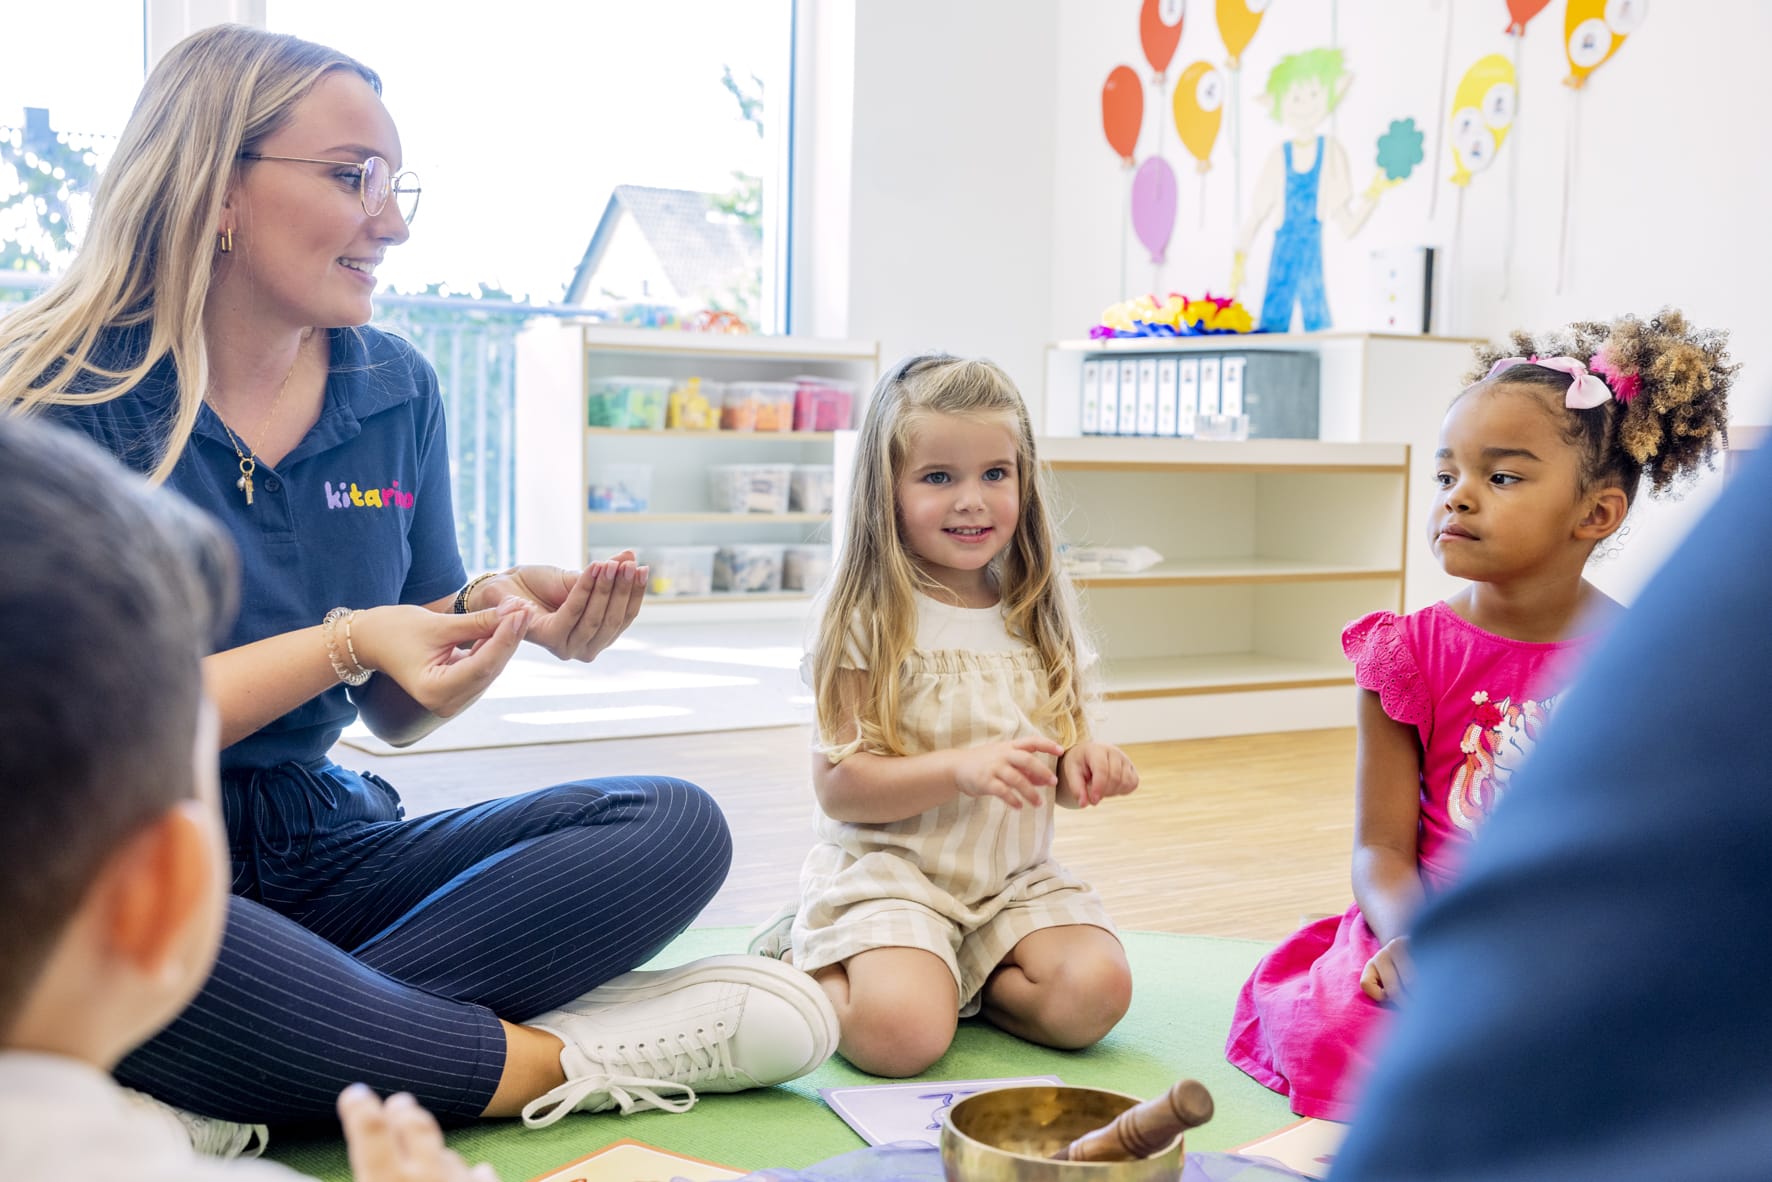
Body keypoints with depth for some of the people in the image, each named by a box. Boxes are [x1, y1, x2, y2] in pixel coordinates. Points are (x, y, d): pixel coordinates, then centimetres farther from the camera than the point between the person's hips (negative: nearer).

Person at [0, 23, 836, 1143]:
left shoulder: (397, 388, 6)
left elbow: (399, 711, 9)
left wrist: (499, 608, -12)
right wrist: (344, 644, -23)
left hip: (321, 850, 6)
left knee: (676, 827, -14)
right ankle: (542, 1063, -20)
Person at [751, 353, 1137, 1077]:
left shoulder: (1034, 618, 9)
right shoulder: (870, 619, -8)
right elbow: (838, 786, -13)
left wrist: (1082, 766, -7)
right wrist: (961, 768, -25)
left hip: (1014, 877, 5)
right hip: (890, 872, -4)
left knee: (1094, 993, -21)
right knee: (901, 1034, -27)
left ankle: (958, 978, 6)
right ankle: (806, 962, 6)